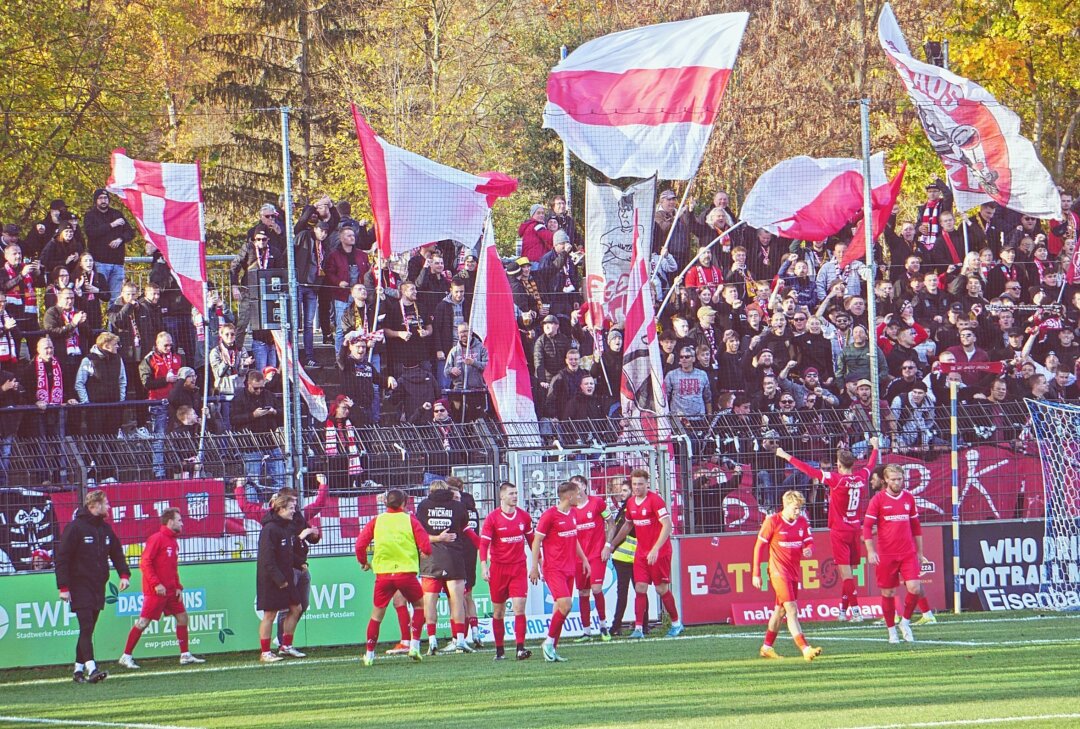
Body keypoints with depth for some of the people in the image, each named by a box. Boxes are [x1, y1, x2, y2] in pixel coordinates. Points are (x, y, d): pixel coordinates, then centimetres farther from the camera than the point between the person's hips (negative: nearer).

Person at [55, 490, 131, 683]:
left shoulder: (105, 529, 12)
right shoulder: (75, 528, -8)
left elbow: (116, 553, 18)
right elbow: (62, 558, -9)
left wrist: (124, 574, 0)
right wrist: (63, 587, -14)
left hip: (98, 587, 6)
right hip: (80, 586, -6)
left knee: (88, 630, 8)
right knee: (86, 628, -14)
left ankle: (79, 668, 14)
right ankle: (91, 668, -23)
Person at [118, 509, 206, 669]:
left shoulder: (173, 542, 15)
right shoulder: (157, 539, -11)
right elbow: (145, 563, -16)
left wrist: (178, 587, 11)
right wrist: (156, 584, -21)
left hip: (170, 590, 9)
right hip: (156, 590, -9)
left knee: (182, 616, 7)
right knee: (144, 621, -7)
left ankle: (185, 655, 14)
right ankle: (126, 657, -2)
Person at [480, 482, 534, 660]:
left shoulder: (524, 516, 5)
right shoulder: (492, 518, -6)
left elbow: (531, 540, 16)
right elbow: (483, 543, -9)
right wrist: (484, 567, -20)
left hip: (519, 567, 2)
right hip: (498, 568, -2)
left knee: (519, 607, -11)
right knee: (498, 611, 6)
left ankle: (520, 648, -15)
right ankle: (499, 650, 15)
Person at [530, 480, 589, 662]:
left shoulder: (572, 513, 13)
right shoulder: (549, 515, -10)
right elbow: (536, 541, -7)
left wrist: (583, 558, 26)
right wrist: (535, 567, -10)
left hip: (569, 568, 8)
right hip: (554, 569, -8)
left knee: (561, 608, 5)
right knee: (565, 604, -19)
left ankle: (552, 648, 9)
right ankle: (549, 642, -7)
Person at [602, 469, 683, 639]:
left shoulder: (655, 500, -15)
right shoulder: (631, 503, 7)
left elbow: (667, 526, -20)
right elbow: (627, 526, 23)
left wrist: (655, 549, -27)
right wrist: (610, 545, 22)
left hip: (659, 552, -6)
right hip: (641, 552, 6)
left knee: (662, 589, 2)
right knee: (640, 589, -4)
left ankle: (676, 624, 18)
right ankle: (638, 628, -7)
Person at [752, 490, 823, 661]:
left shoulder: (802, 522, 6)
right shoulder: (772, 521, -10)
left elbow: (809, 542, 7)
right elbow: (759, 547, -5)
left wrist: (808, 550, -19)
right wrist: (756, 573, -7)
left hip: (794, 572, 7)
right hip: (779, 571, -7)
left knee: (780, 610, 16)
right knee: (792, 610, -15)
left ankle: (767, 647, 29)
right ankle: (805, 649, -23)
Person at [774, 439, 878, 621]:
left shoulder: (836, 479, -16)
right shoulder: (861, 477, 1)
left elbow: (810, 471, -17)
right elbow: (871, 464, 23)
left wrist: (787, 457, -12)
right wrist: (875, 447, 43)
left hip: (839, 531, -6)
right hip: (855, 530, 6)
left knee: (846, 571, -9)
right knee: (848, 572, 12)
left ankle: (855, 610, -17)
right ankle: (843, 609, 18)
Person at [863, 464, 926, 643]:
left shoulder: (908, 498, 9)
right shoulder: (878, 499, -2)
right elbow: (867, 526, -4)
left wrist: (919, 552, 19)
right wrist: (870, 551, -14)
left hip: (908, 553, 3)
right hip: (886, 555, -2)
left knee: (915, 589, -11)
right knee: (888, 593, 3)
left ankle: (905, 622, 12)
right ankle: (891, 631, 16)